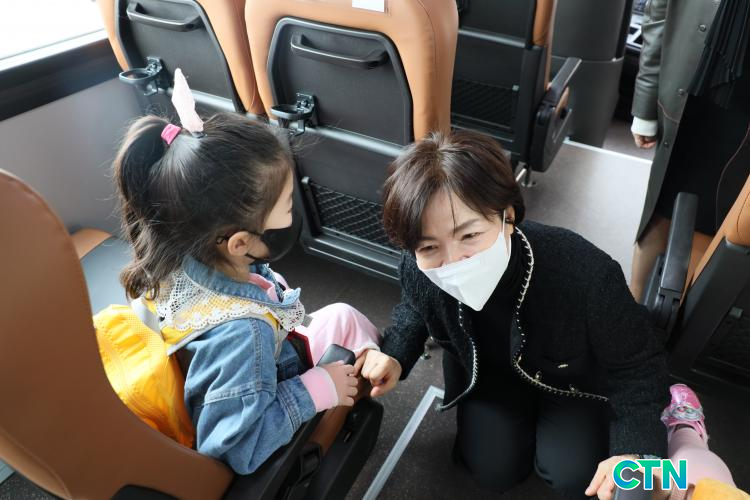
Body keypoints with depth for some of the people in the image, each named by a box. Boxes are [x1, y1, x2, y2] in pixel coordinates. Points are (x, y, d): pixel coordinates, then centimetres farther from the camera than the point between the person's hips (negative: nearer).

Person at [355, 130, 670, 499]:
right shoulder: (417, 271, -32)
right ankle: (526, 421, 29)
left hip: (576, 379, -1)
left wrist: (632, 454, -35)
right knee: (492, 470, -2)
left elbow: (637, 366, -22)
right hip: (489, 373, 2)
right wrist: (394, 357, -22)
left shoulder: (585, 275, -41)